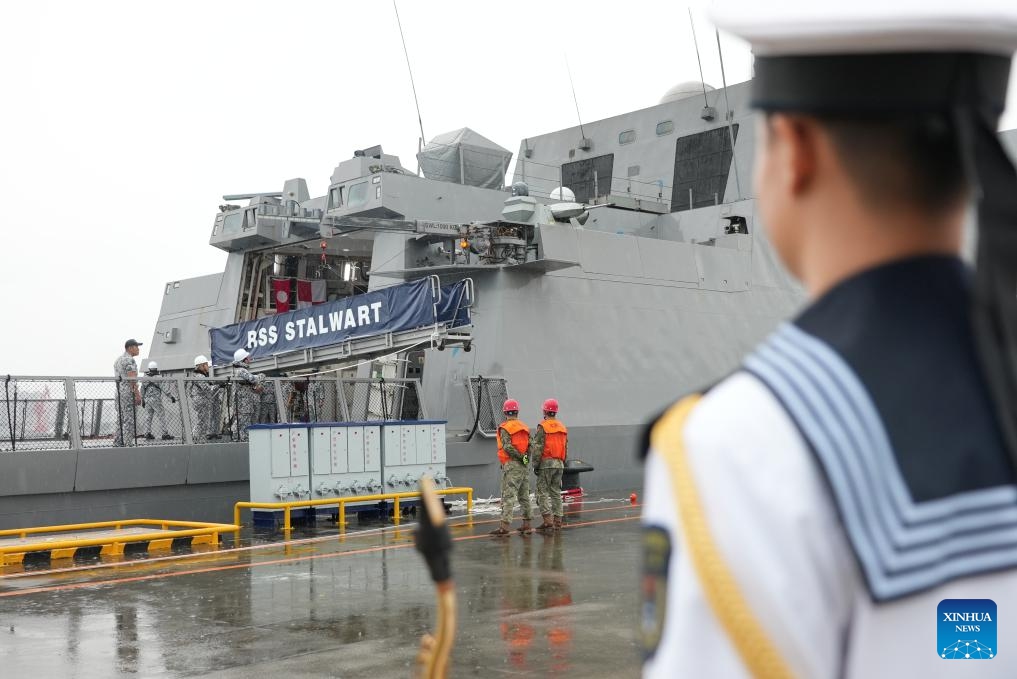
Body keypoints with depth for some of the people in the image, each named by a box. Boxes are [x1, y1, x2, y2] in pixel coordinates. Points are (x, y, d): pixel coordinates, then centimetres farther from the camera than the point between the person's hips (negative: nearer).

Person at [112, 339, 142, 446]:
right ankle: (128, 443, -10)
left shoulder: (118, 359, 19)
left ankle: (117, 443, 11)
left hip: (118, 392, 9)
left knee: (121, 419, 11)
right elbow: (132, 379, -19)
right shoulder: (129, 360, -11)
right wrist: (137, 395, -20)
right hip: (129, 392, -9)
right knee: (130, 419, -8)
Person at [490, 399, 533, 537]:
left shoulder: (505, 428, -7)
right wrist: (525, 459, 4)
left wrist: (520, 457, -10)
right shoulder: (524, 427, 13)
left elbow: (507, 447, -17)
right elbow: (530, 446, 7)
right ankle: (527, 525, 16)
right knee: (524, 496, 13)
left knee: (508, 496, -10)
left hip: (511, 464, -7)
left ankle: (505, 526, -15)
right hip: (524, 465, 7)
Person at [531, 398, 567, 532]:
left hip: (546, 463, -7)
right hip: (559, 464, 7)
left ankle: (548, 520, -11)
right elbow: (566, 448, 15)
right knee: (556, 492, 10)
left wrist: (535, 465, -7)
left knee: (543, 492, -3)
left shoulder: (543, 427, -10)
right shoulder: (562, 427, 13)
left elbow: (538, 448, -13)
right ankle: (557, 521, 10)